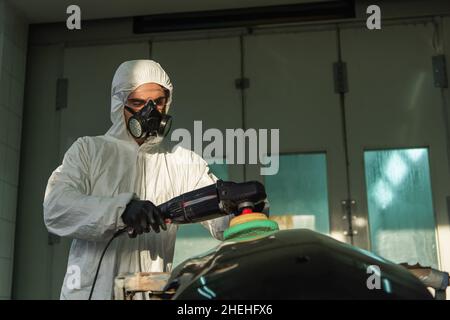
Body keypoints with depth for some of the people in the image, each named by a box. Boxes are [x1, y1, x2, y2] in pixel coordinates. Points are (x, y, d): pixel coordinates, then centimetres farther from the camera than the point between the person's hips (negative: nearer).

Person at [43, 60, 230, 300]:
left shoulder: (183, 162, 12)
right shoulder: (88, 150, 10)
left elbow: (220, 219, 3)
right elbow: (55, 208, -5)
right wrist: (122, 209, -18)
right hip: (91, 289, -2)